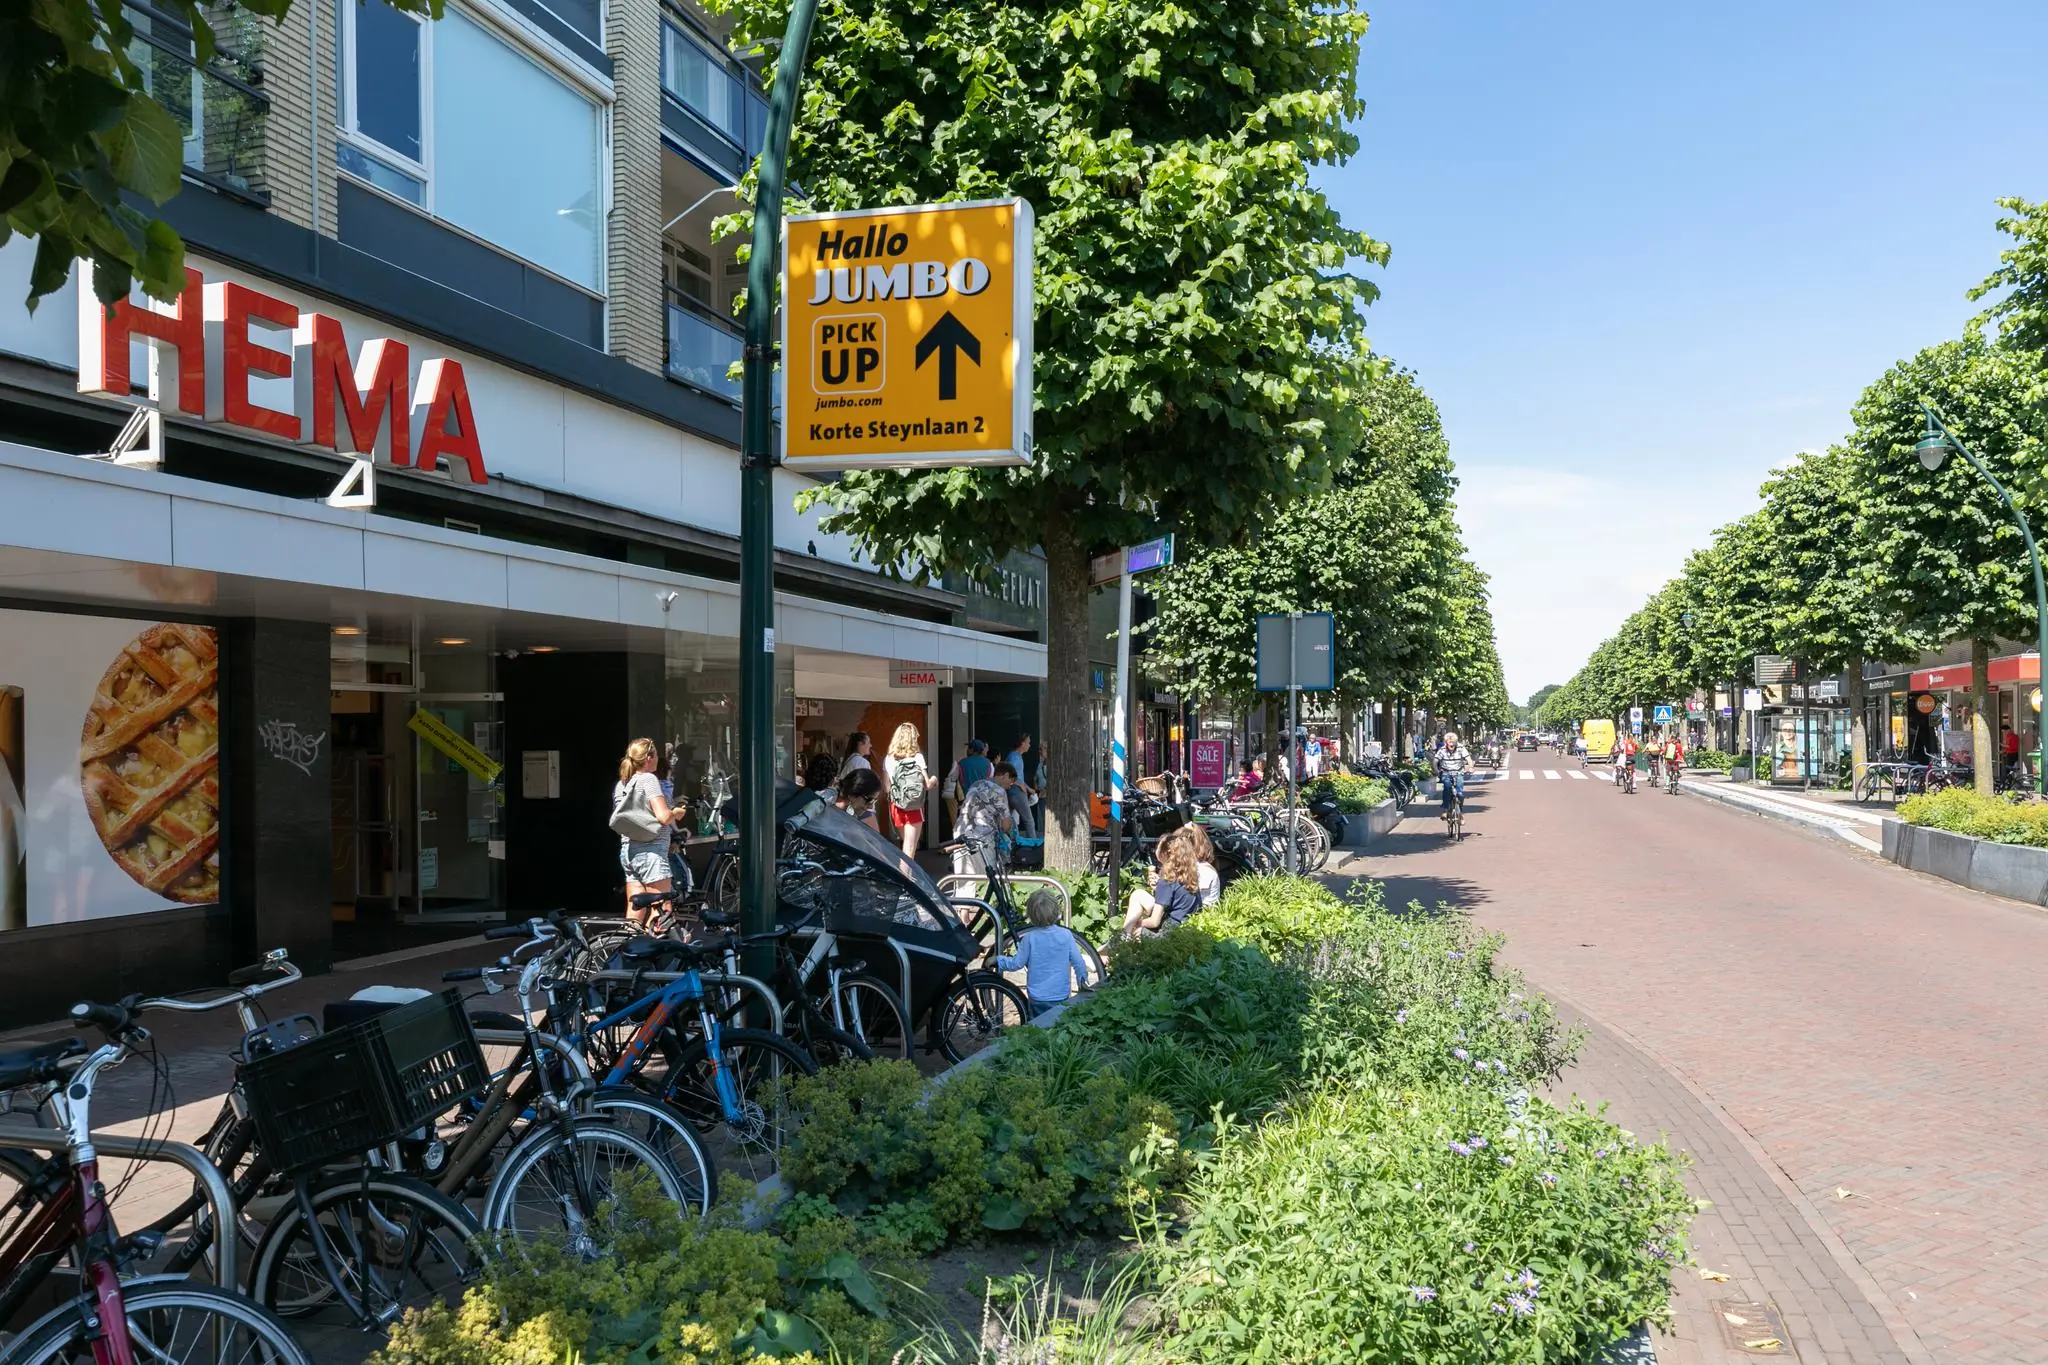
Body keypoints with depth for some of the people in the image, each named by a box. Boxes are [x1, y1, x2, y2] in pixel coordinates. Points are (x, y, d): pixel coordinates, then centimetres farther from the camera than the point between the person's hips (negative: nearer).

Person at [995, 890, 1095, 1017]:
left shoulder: (1029, 938, -13)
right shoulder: (1066, 935, -9)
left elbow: (1017, 963, -5)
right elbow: (1078, 962, -5)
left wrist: (997, 960, 11)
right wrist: (1082, 981, 11)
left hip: (1037, 998, -1)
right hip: (1061, 997, 1)